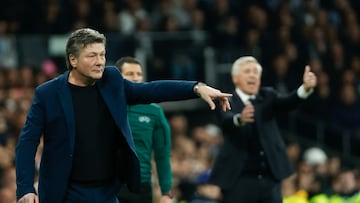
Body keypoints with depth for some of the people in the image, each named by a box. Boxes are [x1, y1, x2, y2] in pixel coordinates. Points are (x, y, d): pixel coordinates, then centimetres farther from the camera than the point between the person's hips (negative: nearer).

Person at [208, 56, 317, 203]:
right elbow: (227, 120, -25)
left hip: (270, 181, 3)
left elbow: (287, 102, -11)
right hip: (239, 181, -3)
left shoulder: (267, 96, 9)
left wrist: (306, 88, -33)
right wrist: (240, 119, -50)